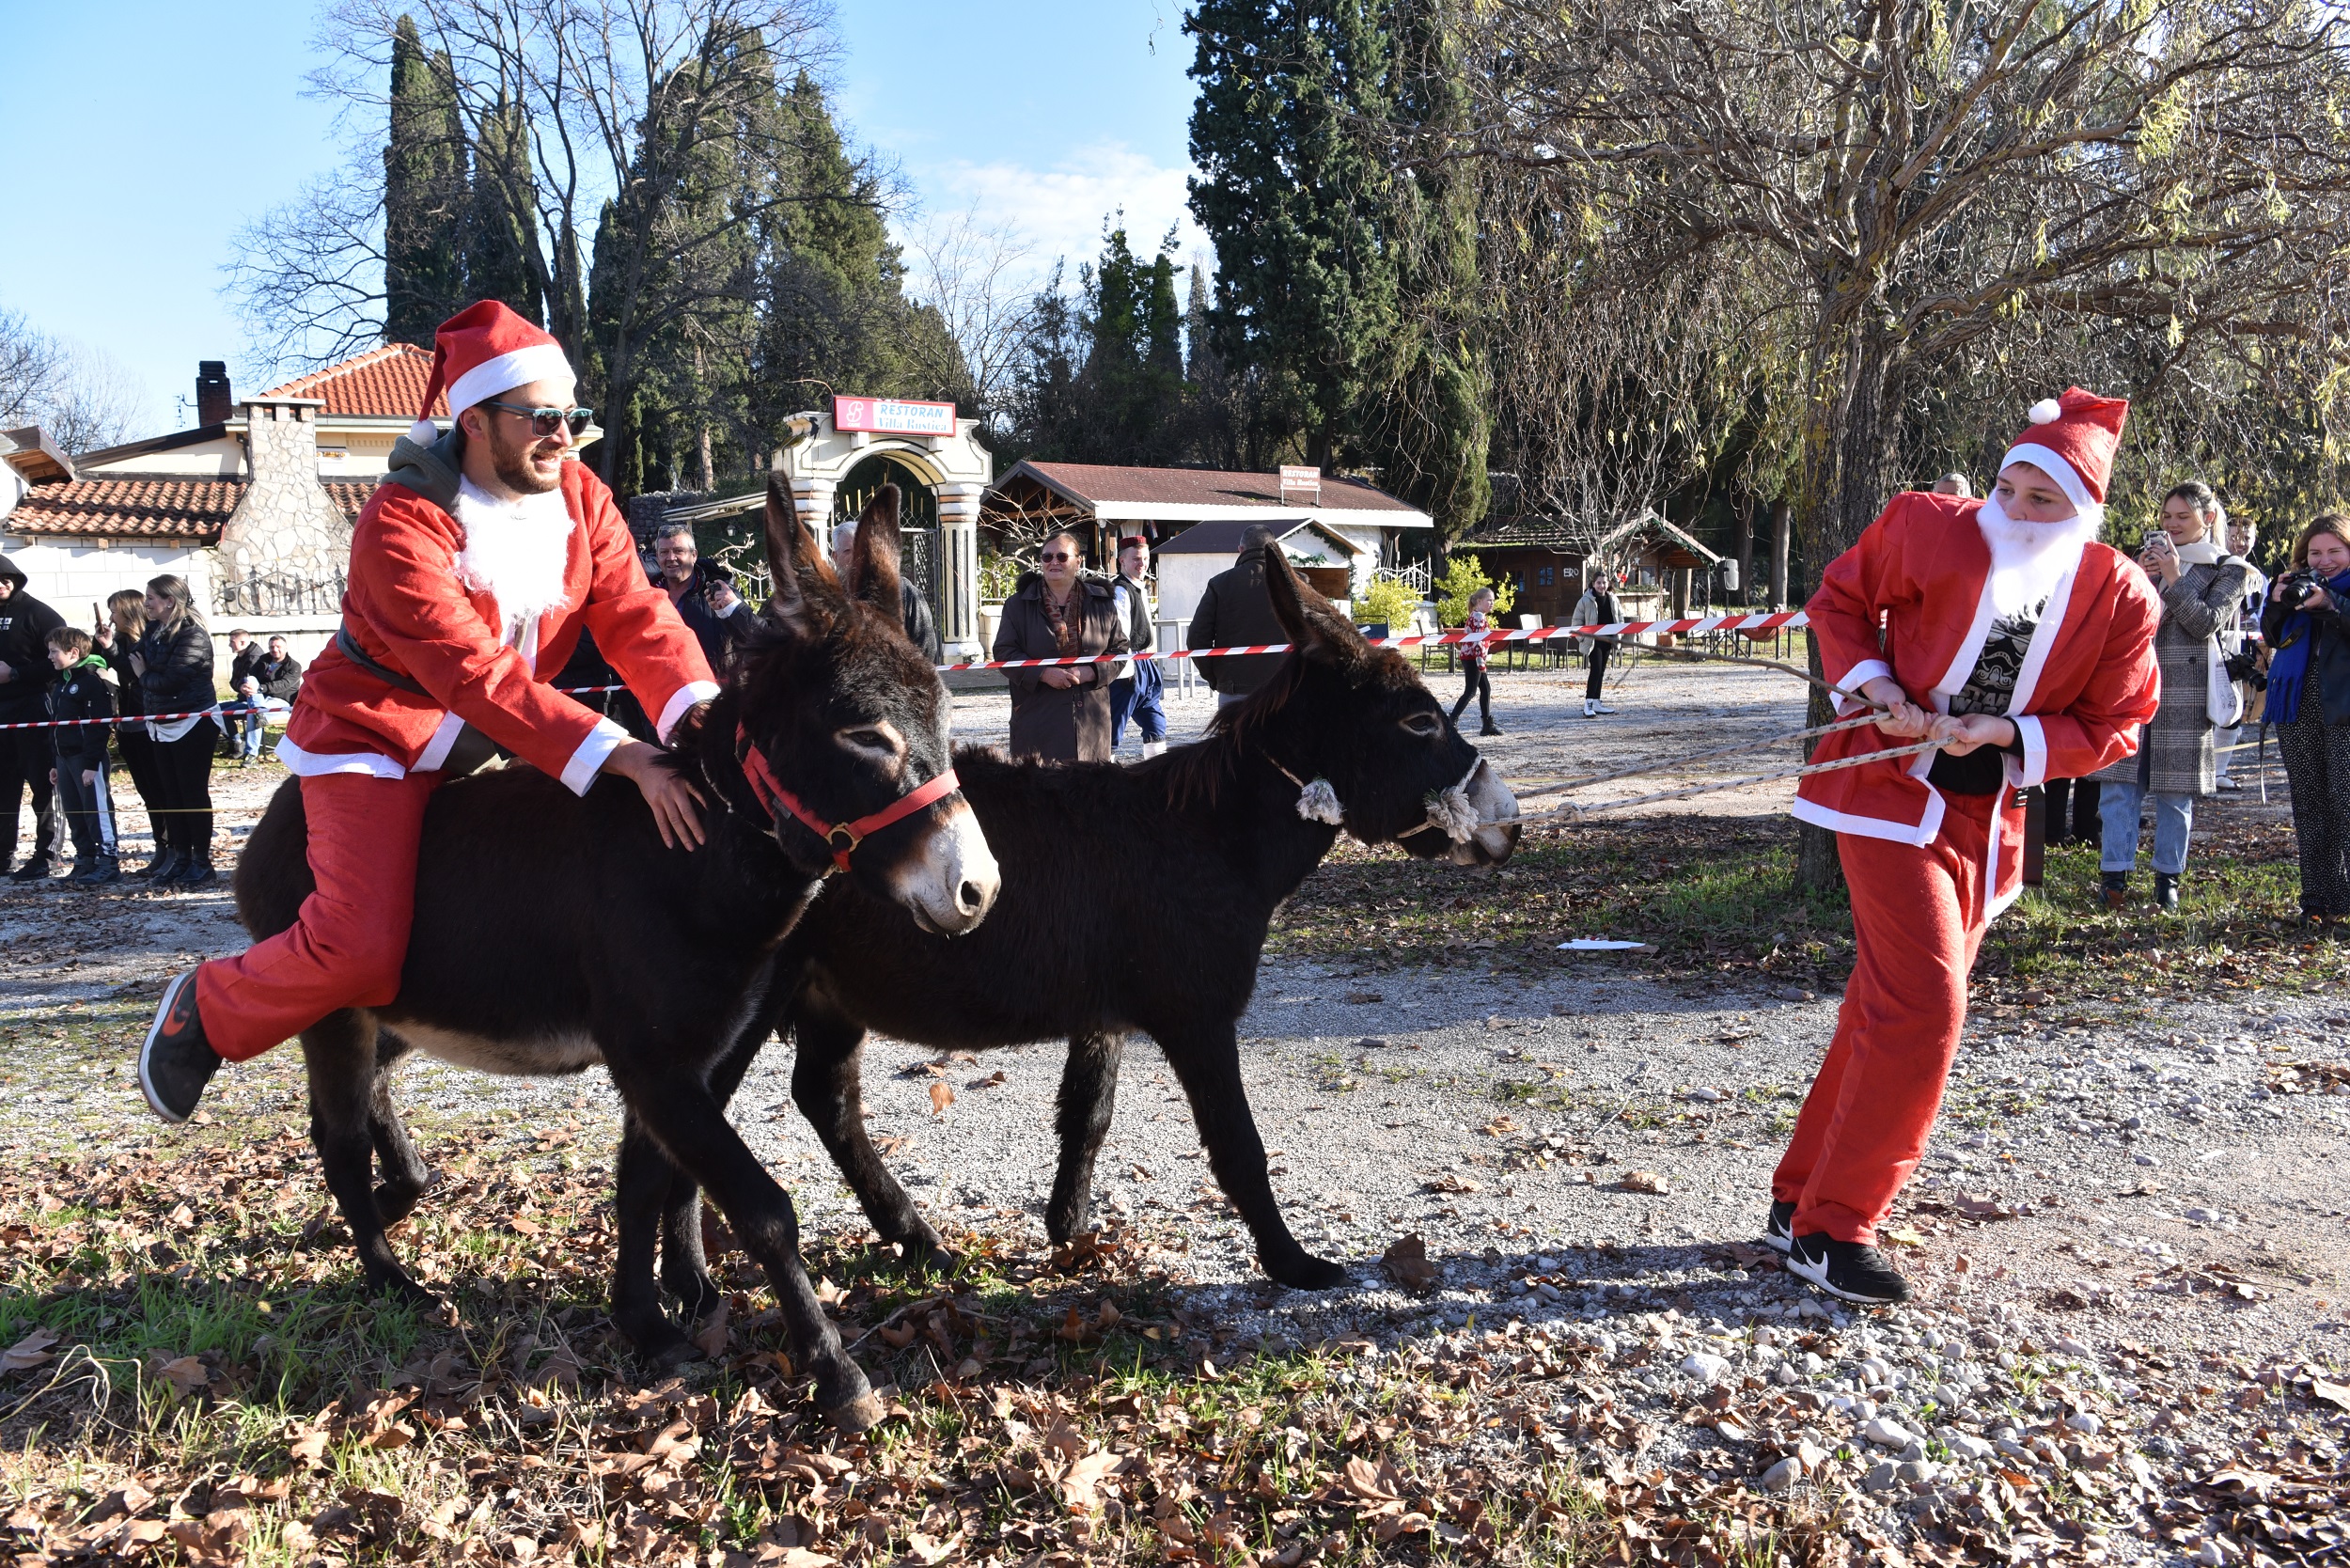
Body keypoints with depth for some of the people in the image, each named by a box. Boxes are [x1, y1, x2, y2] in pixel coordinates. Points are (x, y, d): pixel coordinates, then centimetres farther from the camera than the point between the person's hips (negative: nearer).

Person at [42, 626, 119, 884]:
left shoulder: (93, 680, -13)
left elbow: (99, 725, -18)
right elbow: (56, 725, 21)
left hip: (87, 758, -9)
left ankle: (108, 862, -4)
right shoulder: (59, 684, 16)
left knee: (97, 809, -7)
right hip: (65, 757, 9)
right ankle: (85, 860, 18)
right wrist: (54, 763, 19)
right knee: (74, 813, 11)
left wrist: (91, 763, -21)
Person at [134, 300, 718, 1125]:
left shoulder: (580, 497, -6)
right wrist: (616, 755, -43)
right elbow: (476, 676, -35)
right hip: (373, 739, -7)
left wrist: (701, 713, -37)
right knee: (360, 950, -18)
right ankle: (203, 1011, 11)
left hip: (479, 748, 7)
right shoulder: (401, 524, -26)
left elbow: (637, 616, -17)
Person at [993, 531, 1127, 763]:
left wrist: (1091, 672, -10)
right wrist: (1043, 673, -13)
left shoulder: (1101, 602, 10)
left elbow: (1119, 649, 9)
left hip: (1090, 717, 2)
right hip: (1037, 717, -1)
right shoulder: (1018, 604, 7)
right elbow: (1004, 652, 1)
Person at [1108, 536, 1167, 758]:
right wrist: (1127, 669, -25)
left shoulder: (1143, 587, 17)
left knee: (1156, 726, 16)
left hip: (1145, 665, 10)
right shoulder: (1120, 591, -14)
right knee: (1112, 731, -10)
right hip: (1129, 669, -10)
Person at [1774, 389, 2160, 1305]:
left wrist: (2009, 732, -14)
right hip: (1891, 791, -4)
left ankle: (1803, 1198, 24)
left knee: (1892, 1005, 10)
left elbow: (2112, 727, 2)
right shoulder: (1930, 529, -8)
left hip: (1988, 819, 5)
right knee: (1925, 1003, -14)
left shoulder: (2119, 598, -2)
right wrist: (1873, 685, -12)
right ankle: (1833, 1228, -5)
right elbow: (1840, 600, 5)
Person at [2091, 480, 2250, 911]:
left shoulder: (2227, 569, 6)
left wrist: (2174, 579, -14)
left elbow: (2209, 623, -8)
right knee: (2119, 783, -4)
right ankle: (2116, 875, -1)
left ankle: (2168, 877, 12)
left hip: (2184, 694, -2)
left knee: (2175, 791, 2)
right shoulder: (2149, 555, 15)